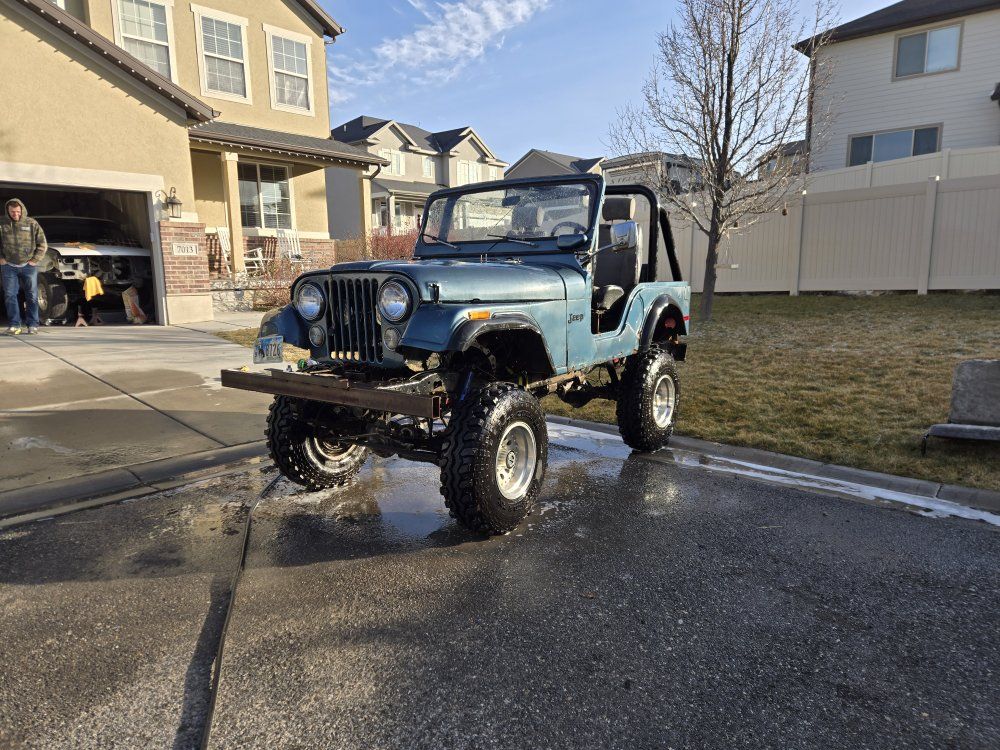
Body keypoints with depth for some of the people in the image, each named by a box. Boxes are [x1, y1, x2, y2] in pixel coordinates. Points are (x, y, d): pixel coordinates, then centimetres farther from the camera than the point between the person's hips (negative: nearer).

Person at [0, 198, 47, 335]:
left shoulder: (32, 223, 0)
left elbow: (42, 244, 4)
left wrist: (35, 260, -3)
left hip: (28, 266, -1)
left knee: (32, 296, 1)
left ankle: (33, 325, 7)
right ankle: (14, 325, 5)